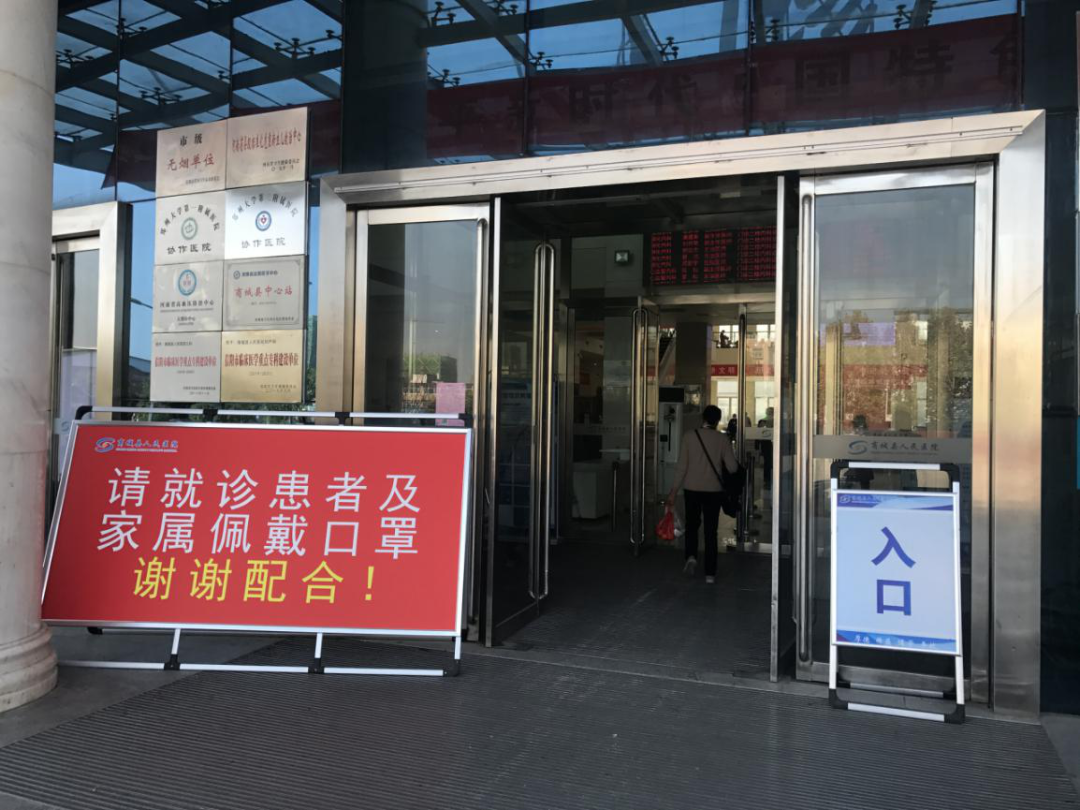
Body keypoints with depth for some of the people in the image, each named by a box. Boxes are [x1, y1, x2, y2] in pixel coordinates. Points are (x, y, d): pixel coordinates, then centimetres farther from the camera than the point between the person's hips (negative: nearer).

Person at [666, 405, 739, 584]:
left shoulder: (689, 436, -4)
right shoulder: (723, 439, -4)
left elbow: (681, 467, -6)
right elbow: (732, 468, -4)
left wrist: (674, 491, -2)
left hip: (691, 489, 0)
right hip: (713, 490, 0)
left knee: (691, 525, 19)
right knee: (710, 531, 7)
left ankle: (691, 556, -4)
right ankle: (710, 573, 7)